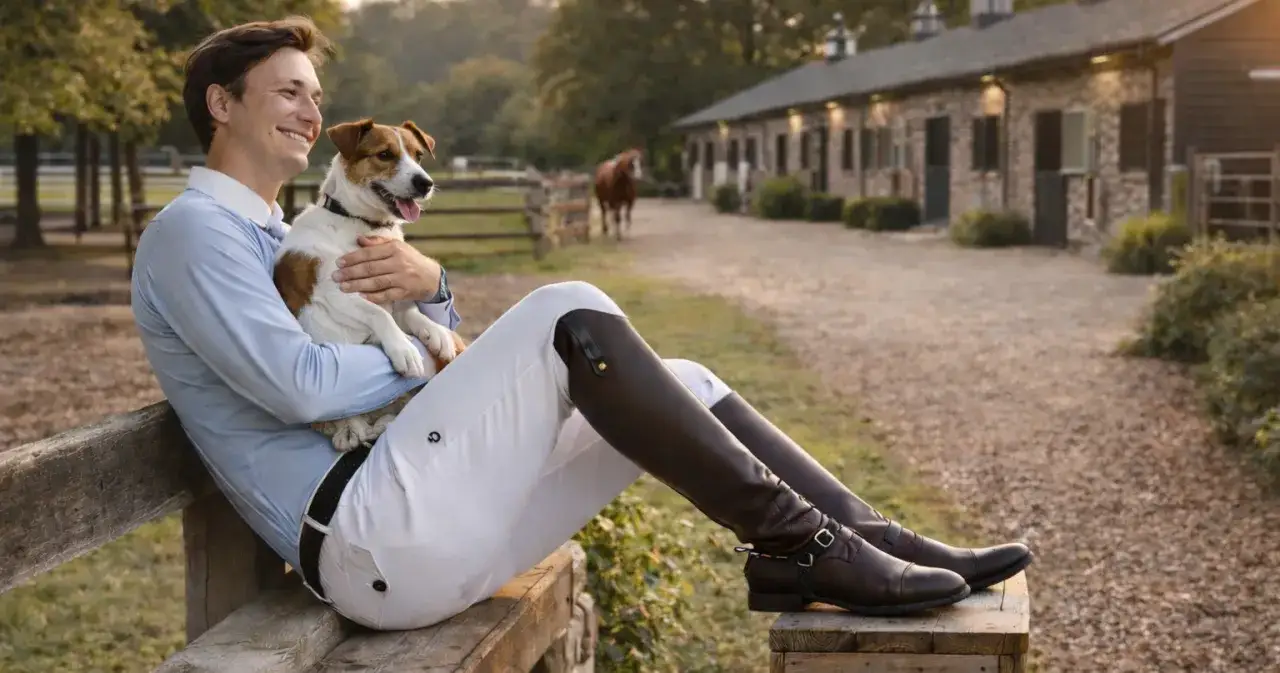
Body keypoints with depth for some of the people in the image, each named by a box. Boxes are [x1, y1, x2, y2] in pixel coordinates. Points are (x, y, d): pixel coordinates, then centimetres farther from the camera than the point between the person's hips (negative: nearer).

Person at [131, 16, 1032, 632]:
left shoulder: (290, 237, 27)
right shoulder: (194, 229, -2)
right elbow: (296, 385, -17)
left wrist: (428, 284, -2)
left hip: (428, 530, 10)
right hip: (371, 538, -9)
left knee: (682, 386, 2)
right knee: (572, 320, -22)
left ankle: (876, 540, -6)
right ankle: (800, 544, -21)